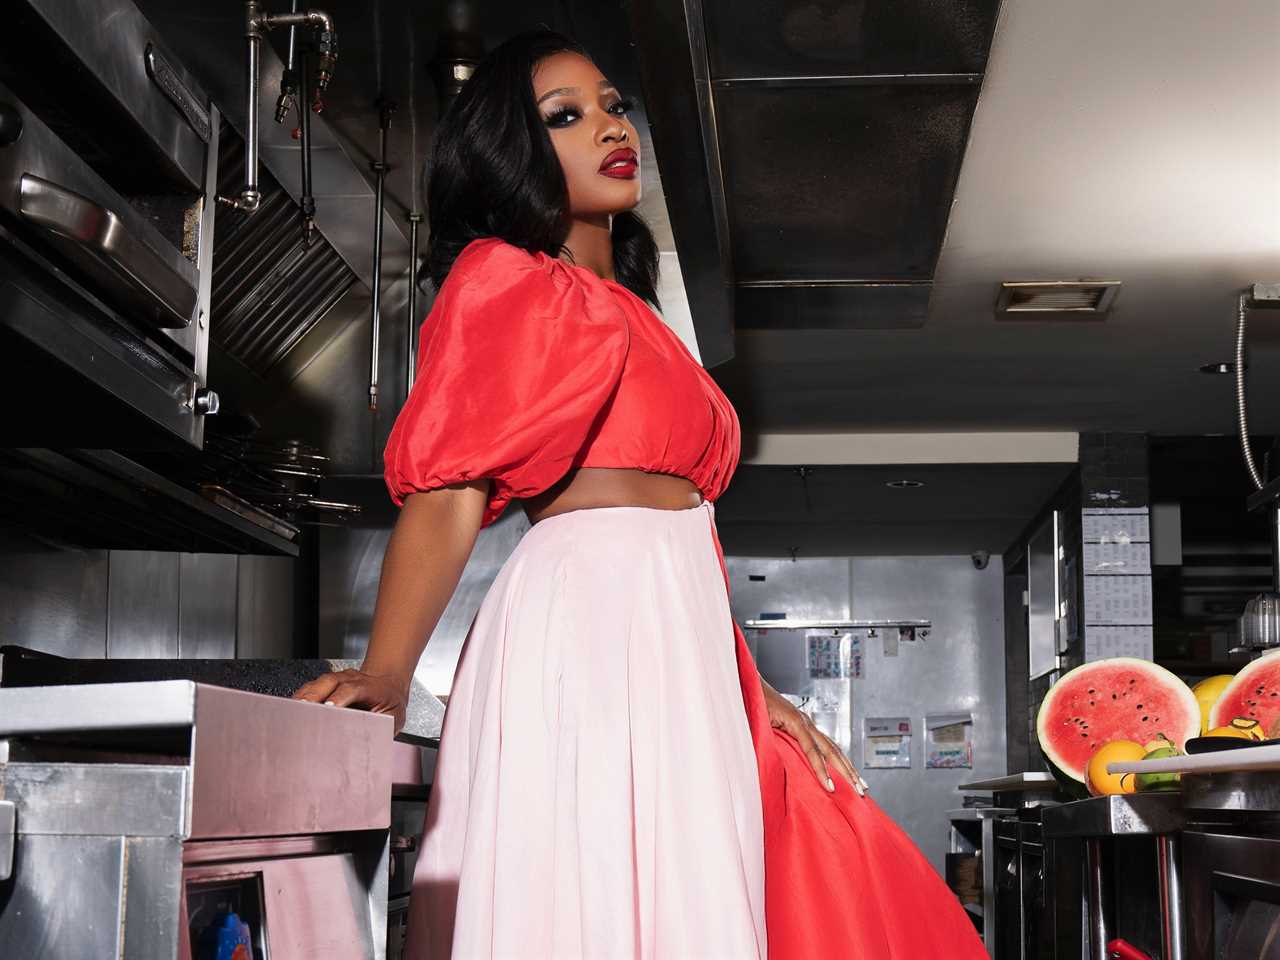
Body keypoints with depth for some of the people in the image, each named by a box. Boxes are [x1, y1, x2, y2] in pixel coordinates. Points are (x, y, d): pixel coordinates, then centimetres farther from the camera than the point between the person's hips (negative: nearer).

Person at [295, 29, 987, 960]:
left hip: (681, 650, 8)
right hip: (588, 623, -8)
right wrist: (384, 678, -23)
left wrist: (752, 691, 19)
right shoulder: (502, 279, 4)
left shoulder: (627, 315, 29)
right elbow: (446, 490, -10)